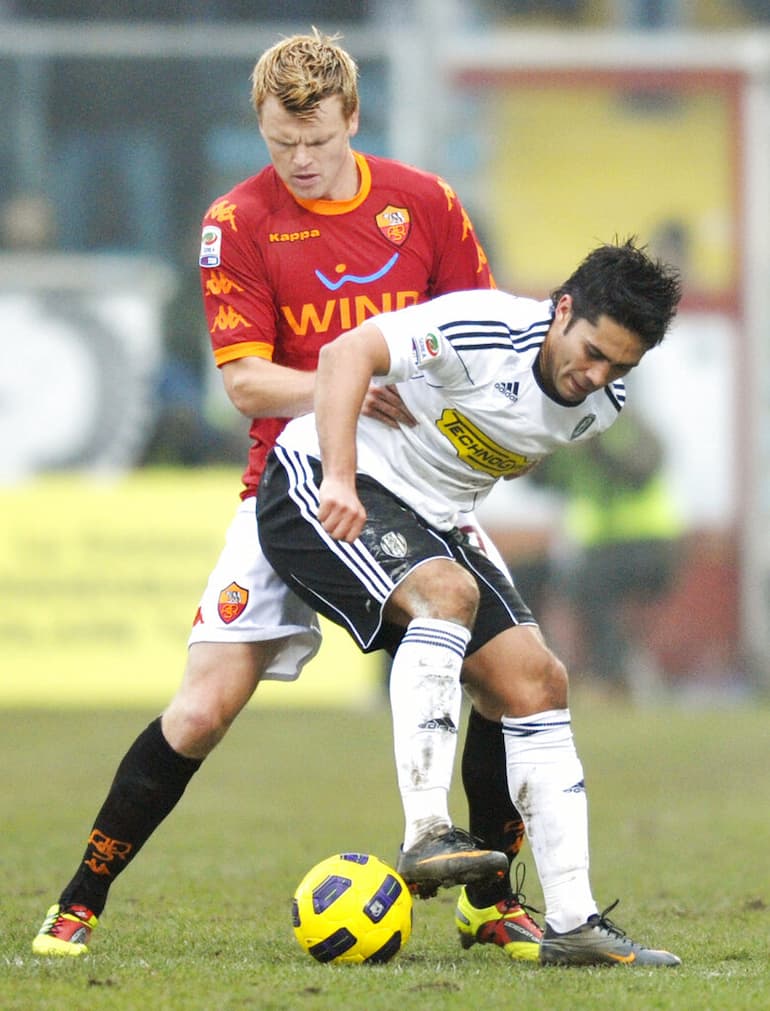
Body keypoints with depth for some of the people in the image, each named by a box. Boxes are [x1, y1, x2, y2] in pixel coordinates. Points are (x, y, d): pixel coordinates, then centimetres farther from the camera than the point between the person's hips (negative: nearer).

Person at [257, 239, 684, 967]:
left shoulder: (601, 405, 0)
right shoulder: (486, 331, -24)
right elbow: (347, 353, -34)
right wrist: (339, 481, -42)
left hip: (426, 524, 8)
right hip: (319, 489, -8)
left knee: (536, 683, -2)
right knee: (449, 592, -34)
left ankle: (572, 924, -1)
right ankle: (425, 833, -38)